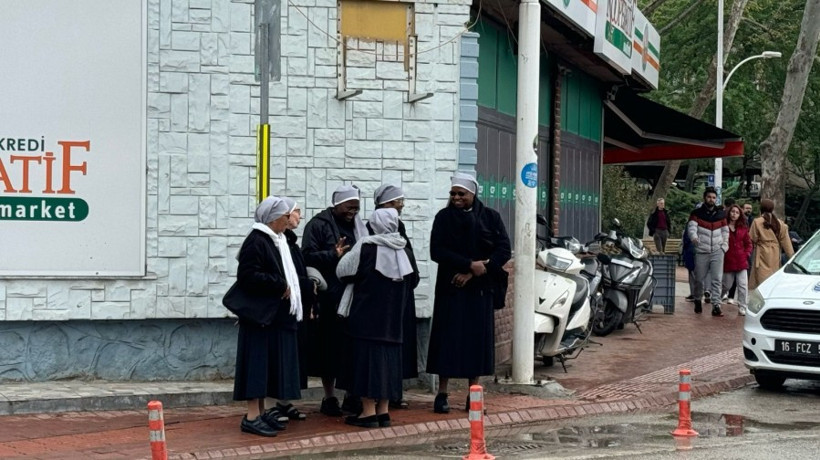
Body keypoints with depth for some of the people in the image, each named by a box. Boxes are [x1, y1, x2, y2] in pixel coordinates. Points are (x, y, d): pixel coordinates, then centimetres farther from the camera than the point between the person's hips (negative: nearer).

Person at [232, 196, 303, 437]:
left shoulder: (277, 241, 15)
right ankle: (252, 417, -3)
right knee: (259, 362, -7)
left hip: (277, 315, 9)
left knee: (270, 364, 11)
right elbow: (248, 276, -21)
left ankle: (261, 412, 17)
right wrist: (280, 286, -18)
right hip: (261, 314, -9)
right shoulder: (256, 241, -14)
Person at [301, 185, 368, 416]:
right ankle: (329, 398, 10)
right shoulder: (319, 225, -2)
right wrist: (333, 255, -22)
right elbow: (308, 256, -10)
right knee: (331, 347, 1)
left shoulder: (357, 225, 16)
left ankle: (352, 396, 13)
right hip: (330, 298, -5)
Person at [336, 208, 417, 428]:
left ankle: (368, 412, -3)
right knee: (389, 358, 11)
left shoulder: (366, 247, -12)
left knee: (367, 356, -1)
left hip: (367, 316, -5)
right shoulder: (404, 251, 3)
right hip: (393, 318, 5)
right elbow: (413, 280, 14)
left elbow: (343, 272, -5)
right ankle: (383, 410, 12)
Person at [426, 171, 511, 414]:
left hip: (480, 288, 1)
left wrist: (473, 273, -12)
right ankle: (442, 394, 3)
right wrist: (470, 264, -18)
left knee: (478, 338, 2)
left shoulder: (490, 217, 4)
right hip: (451, 287, -1)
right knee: (448, 338, -2)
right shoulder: (443, 217, 2)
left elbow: (504, 250, -3)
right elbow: (437, 251, -8)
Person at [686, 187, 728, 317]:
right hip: (701, 251, -2)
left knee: (717, 279, -8)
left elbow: (725, 231, 16)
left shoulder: (721, 214, 11)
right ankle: (697, 301, 28)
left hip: (717, 252, 2)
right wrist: (694, 237, -35)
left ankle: (716, 305, -10)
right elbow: (691, 228, -14)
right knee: (699, 279, 5)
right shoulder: (696, 213, 1)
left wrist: (724, 246, 4)